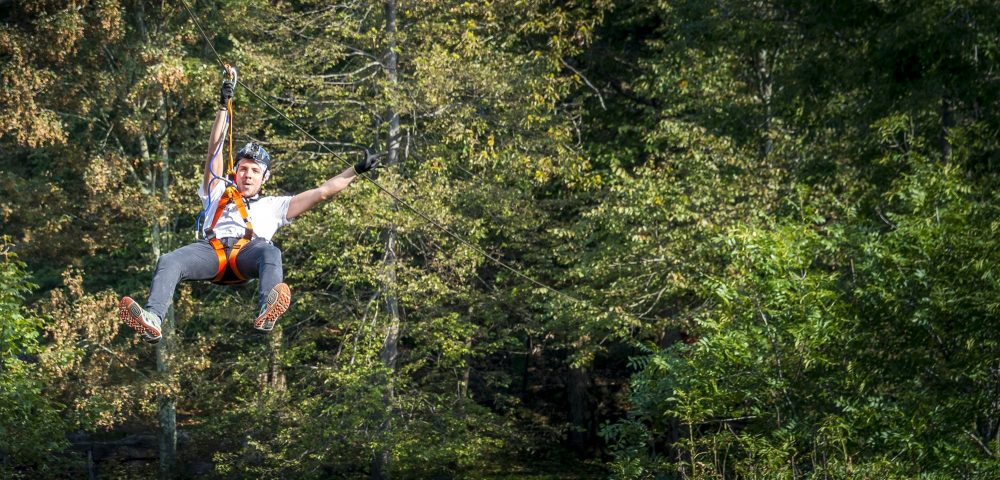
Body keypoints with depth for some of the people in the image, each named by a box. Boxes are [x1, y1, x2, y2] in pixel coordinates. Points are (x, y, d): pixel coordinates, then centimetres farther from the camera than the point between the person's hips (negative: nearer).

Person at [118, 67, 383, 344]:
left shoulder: (273, 206, 37)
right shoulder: (218, 194, 38)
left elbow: (321, 193, 34)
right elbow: (214, 152, 31)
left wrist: (357, 170, 30)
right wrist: (224, 107, 25)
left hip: (249, 252, -1)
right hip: (212, 249, 1)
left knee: (270, 253, -39)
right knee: (169, 262, -31)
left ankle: (267, 312, -67)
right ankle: (152, 320, -55)